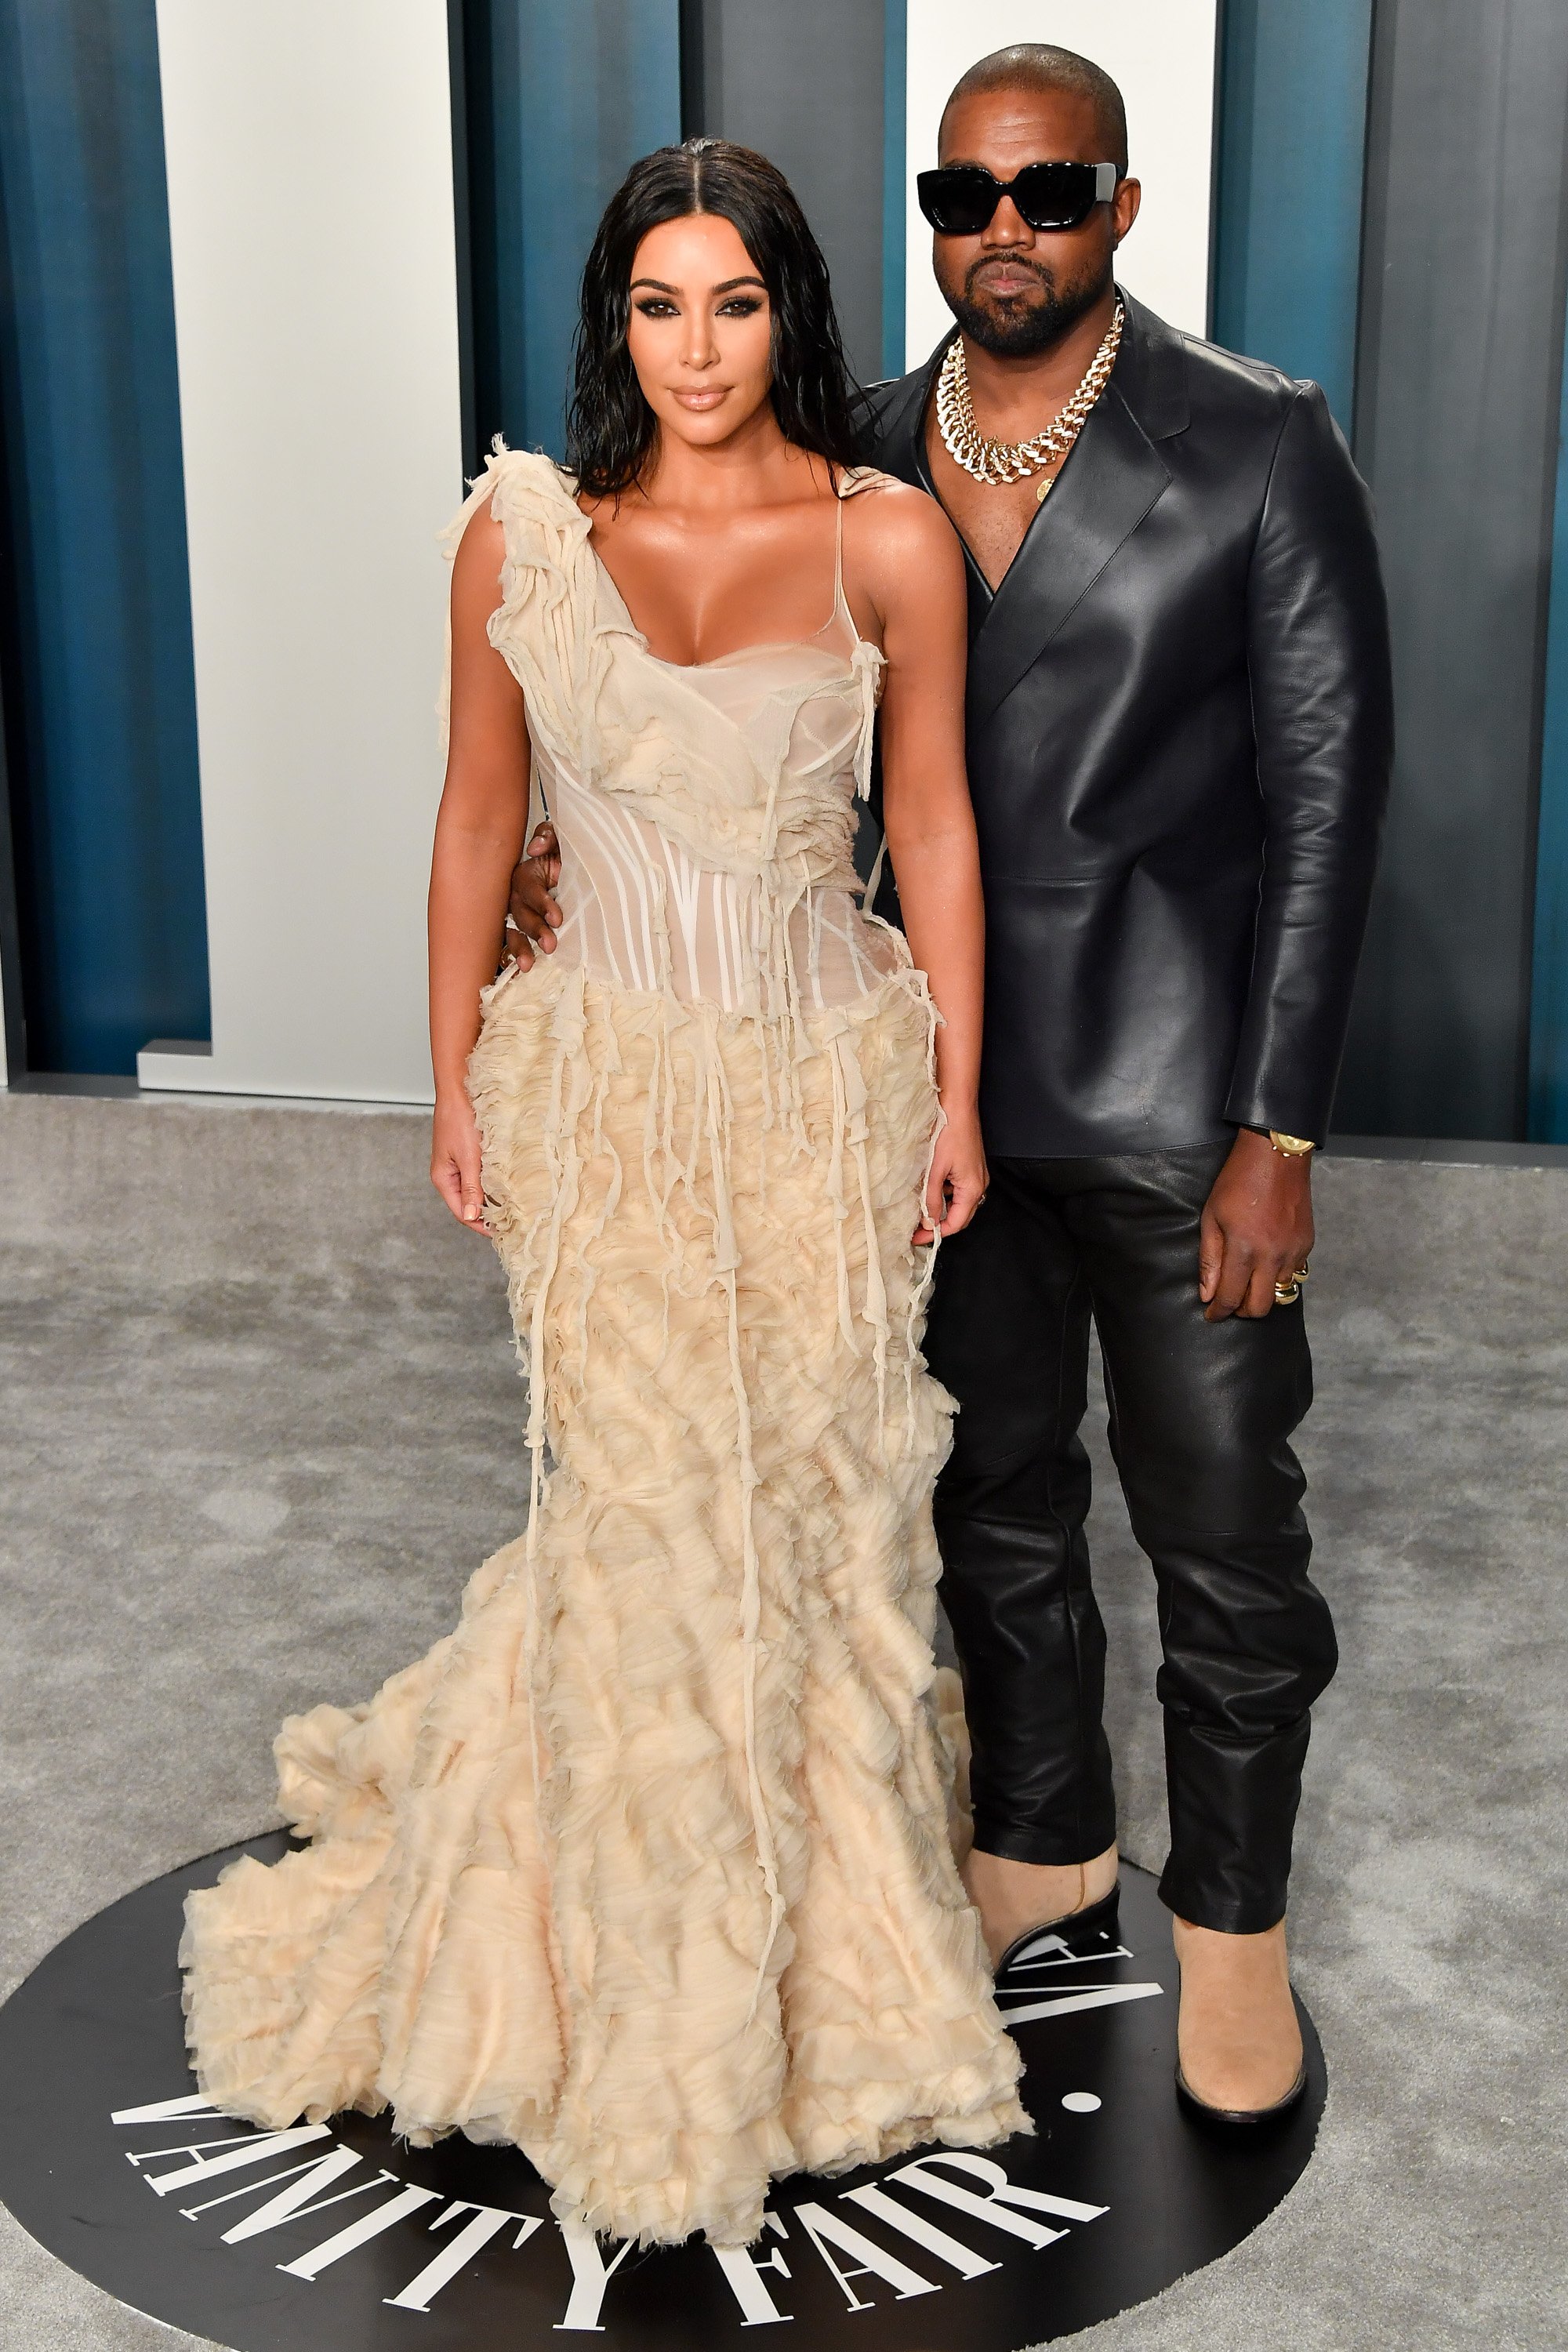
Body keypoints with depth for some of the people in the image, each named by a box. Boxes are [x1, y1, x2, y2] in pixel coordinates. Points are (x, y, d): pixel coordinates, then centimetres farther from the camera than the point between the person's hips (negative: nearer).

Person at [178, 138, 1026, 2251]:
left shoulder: (891, 538, -3)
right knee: (650, 1511, 5)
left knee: (819, 1508, 9)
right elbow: (477, 828, 5)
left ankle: (823, 1954, 34)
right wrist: (455, 1084, 5)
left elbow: (936, 827, 2)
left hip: (829, 1081, 1)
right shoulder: (521, 535, -1)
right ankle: (663, 2006, 28)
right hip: (609, 1086, 0)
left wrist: (960, 1087, 1)